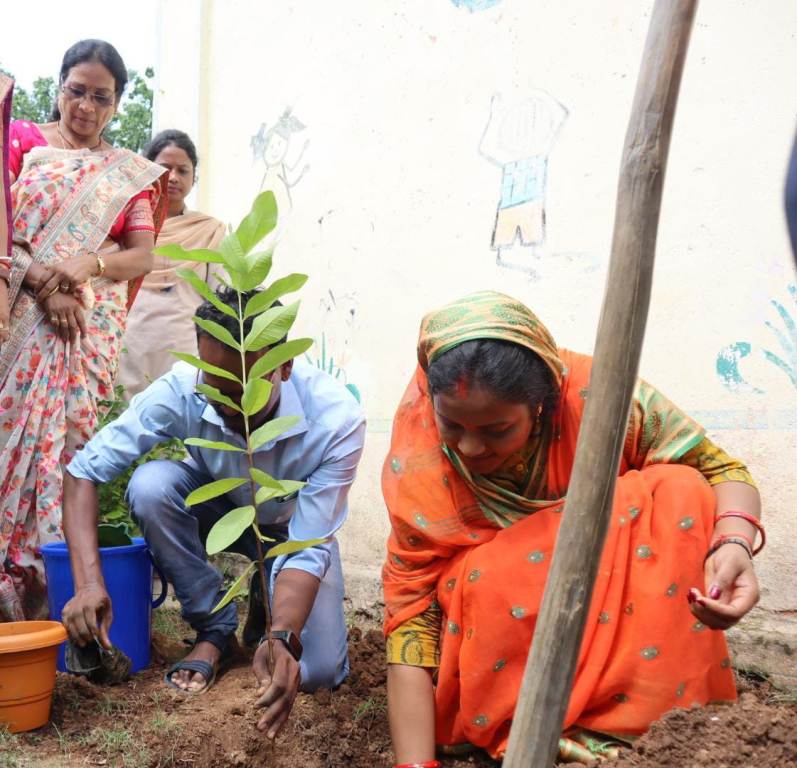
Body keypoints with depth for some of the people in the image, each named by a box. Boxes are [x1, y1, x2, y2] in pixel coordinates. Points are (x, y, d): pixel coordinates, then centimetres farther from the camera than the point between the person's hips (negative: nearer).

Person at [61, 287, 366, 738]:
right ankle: (215, 627, -9)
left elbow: (309, 549, -33)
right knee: (150, 484, -32)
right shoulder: (182, 390, -31)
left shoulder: (337, 419, -35)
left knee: (318, 672, -20)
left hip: (294, 527, -2)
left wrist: (282, 637, -50)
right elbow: (85, 469, -25)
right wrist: (89, 582, -37)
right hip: (218, 508, 2)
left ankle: (266, 611, 15)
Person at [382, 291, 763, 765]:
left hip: (611, 594, 2)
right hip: (487, 602, -1)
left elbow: (721, 469, -18)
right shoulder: (416, 469, -26)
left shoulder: (595, 393, -27)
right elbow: (410, 612, -24)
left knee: (679, 493, -25)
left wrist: (734, 543, -40)